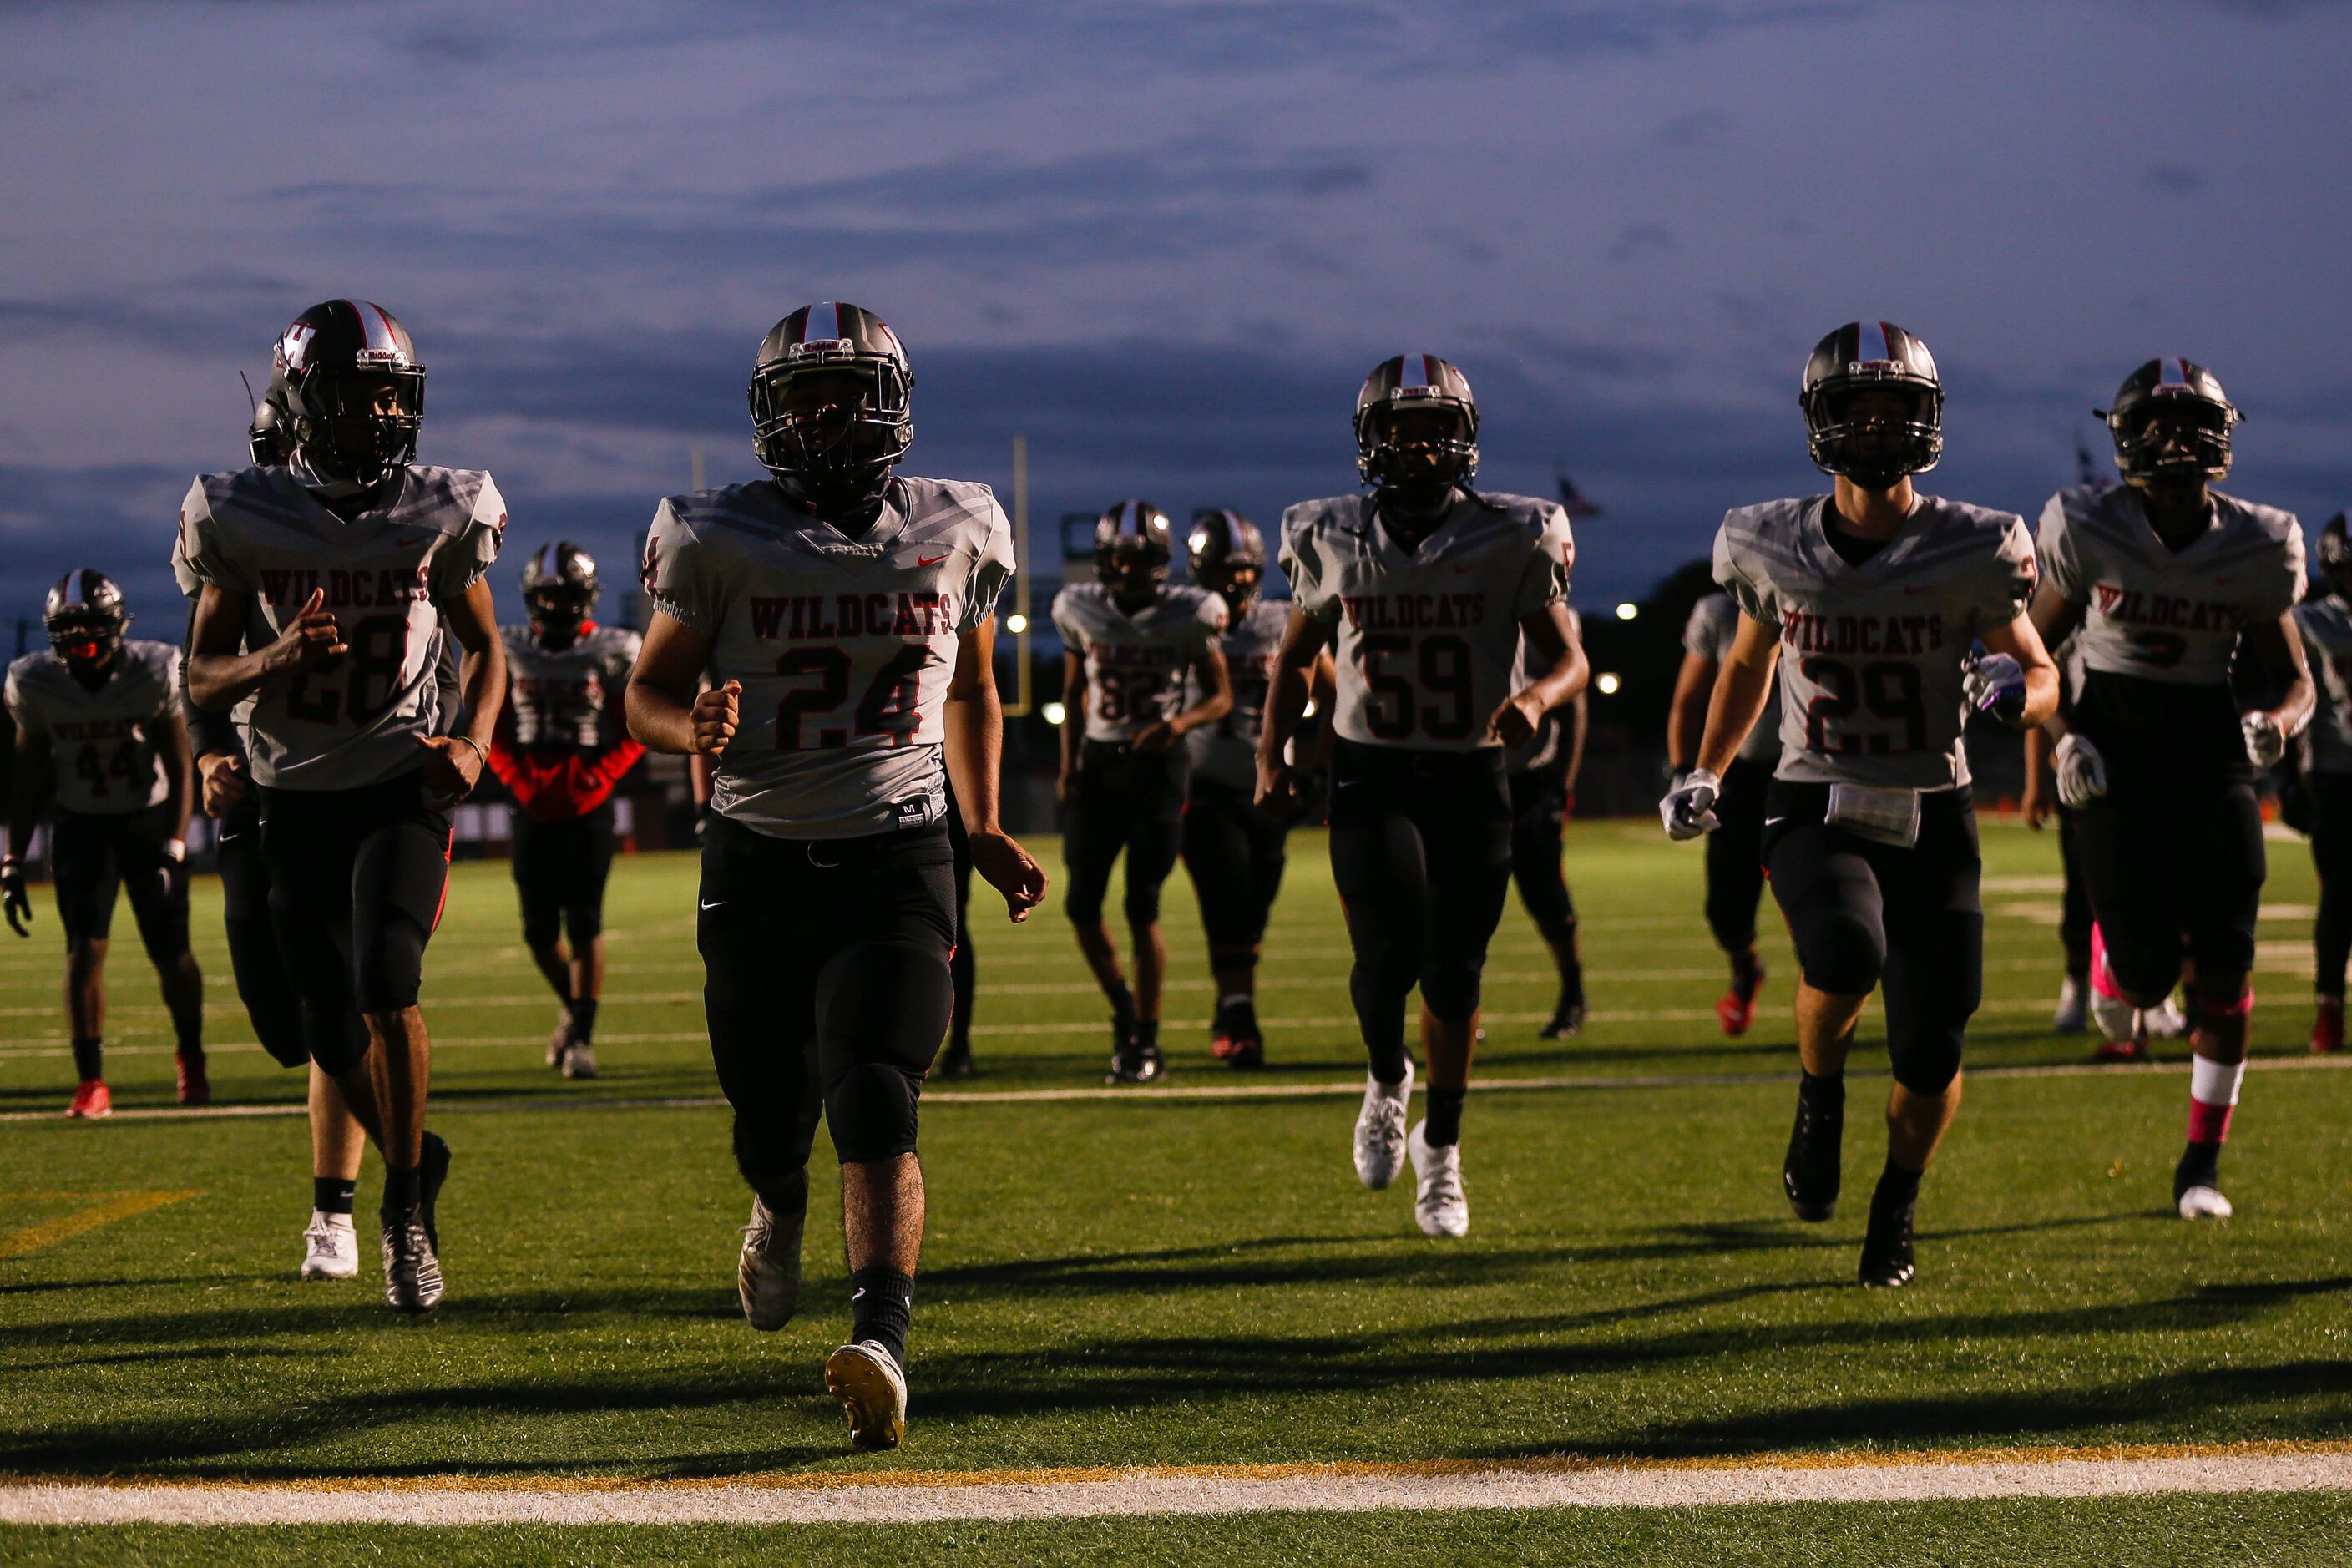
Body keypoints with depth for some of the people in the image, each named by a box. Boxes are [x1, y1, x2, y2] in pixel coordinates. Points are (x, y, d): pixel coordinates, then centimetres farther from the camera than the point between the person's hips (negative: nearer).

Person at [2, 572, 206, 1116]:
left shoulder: (157, 673, -17)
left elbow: (179, 770, -8)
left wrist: (174, 847, -16)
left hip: (151, 819, -1)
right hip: (80, 825, 1)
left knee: (170, 952, -2)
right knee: (85, 944, -16)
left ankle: (192, 1060, 25)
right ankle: (90, 1082, -11)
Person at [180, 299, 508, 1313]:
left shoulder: (442, 514, -6)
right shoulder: (244, 521, -9)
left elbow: (482, 646, 9)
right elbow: (202, 680, -3)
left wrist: (473, 744, -10)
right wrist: (275, 659, -25)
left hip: (400, 787, -1)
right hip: (295, 800, 1)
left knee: (386, 983, -21)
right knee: (332, 1028, 4)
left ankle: (405, 1197, -4)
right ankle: (413, 1159, 33)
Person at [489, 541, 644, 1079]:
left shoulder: (611, 654, 0)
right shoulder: (508, 654, 6)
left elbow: (634, 733, 1)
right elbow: (492, 733, 11)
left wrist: (593, 782, -10)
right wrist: (520, 781, -4)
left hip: (588, 807, -3)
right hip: (533, 807, 3)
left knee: (584, 923, -9)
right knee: (539, 929, 4)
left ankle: (582, 1037, -4)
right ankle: (571, 1004, 30)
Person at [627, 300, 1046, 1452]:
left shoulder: (956, 534, 4)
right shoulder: (722, 541, -4)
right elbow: (649, 693, 3)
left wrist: (985, 831, 12)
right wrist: (696, 729, -20)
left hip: (894, 861, 0)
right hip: (757, 865, 0)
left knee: (874, 1102, -19)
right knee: (771, 1116, 11)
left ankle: (882, 1343, -28)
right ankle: (779, 1208, 48)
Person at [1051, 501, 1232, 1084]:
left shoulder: (1188, 615, -7)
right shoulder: (1080, 610, 2)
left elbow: (1221, 697, 2)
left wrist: (1180, 723, -18)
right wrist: (1069, 763, 4)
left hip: (1159, 763, -3)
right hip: (1099, 763, 3)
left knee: (1143, 908, -6)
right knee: (1081, 903, -2)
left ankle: (1146, 1041, 5)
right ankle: (1123, 1010, 23)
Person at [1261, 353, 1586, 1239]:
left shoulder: (1510, 541, -5)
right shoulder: (1335, 542, 0)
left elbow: (1570, 658, -1)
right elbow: (1295, 658, 14)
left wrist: (1536, 697, -24)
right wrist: (1273, 748, -1)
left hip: (1470, 778, 0)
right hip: (1371, 775, 0)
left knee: (1454, 975, 3)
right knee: (1391, 942, -21)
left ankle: (1440, 1149, 25)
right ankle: (1387, 1082, 11)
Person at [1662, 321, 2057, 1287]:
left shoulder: (1971, 553, -6)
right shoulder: (1773, 547, -1)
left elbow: (2042, 678, 3)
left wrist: (2017, 693, -20)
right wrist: (1705, 775, 13)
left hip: (1932, 817, 0)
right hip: (1815, 809, 0)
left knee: (1930, 1055, -2)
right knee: (1846, 956, -32)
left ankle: (1896, 1205, 29)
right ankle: (1819, 1089, 1)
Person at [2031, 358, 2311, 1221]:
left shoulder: (2256, 550, -4)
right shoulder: (2088, 532, -9)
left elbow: (2295, 679, 7)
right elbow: (2035, 652, 3)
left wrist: (2277, 722, -15)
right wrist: (2061, 738, -13)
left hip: (2208, 739, 2)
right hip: (2113, 736, -2)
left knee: (2224, 957, -5)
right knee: (2149, 971, -12)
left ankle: (2203, 1160, 8)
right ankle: (2115, 964, 29)